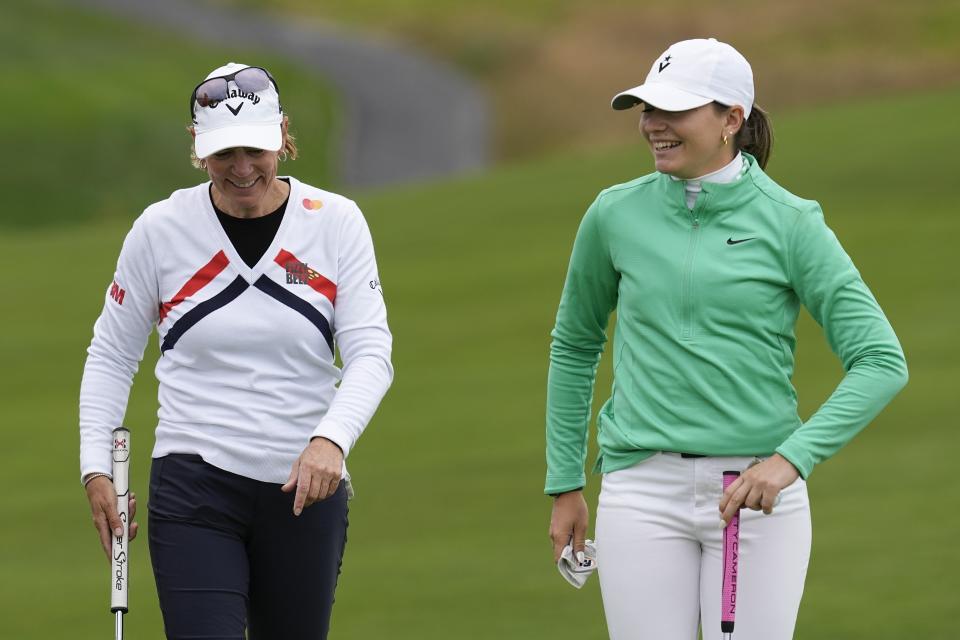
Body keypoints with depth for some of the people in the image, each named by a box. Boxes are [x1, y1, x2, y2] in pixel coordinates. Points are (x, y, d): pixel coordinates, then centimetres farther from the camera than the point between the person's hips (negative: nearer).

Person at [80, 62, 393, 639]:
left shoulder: (335, 222, -3)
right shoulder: (160, 229, -3)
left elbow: (370, 353, -8)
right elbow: (112, 354, 7)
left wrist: (331, 439, -26)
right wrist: (96, 466, -3)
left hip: (306, 488, 2)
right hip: (194, 485, -1)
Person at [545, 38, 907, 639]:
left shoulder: (790, 223, -3)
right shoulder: (616, 215, 5)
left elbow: (882, 363, -7)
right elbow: (574, 346, 20)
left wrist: (792, 459, -18)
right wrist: (565, 484, 18)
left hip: (757, 489, -2)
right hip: (643, 491, 2)